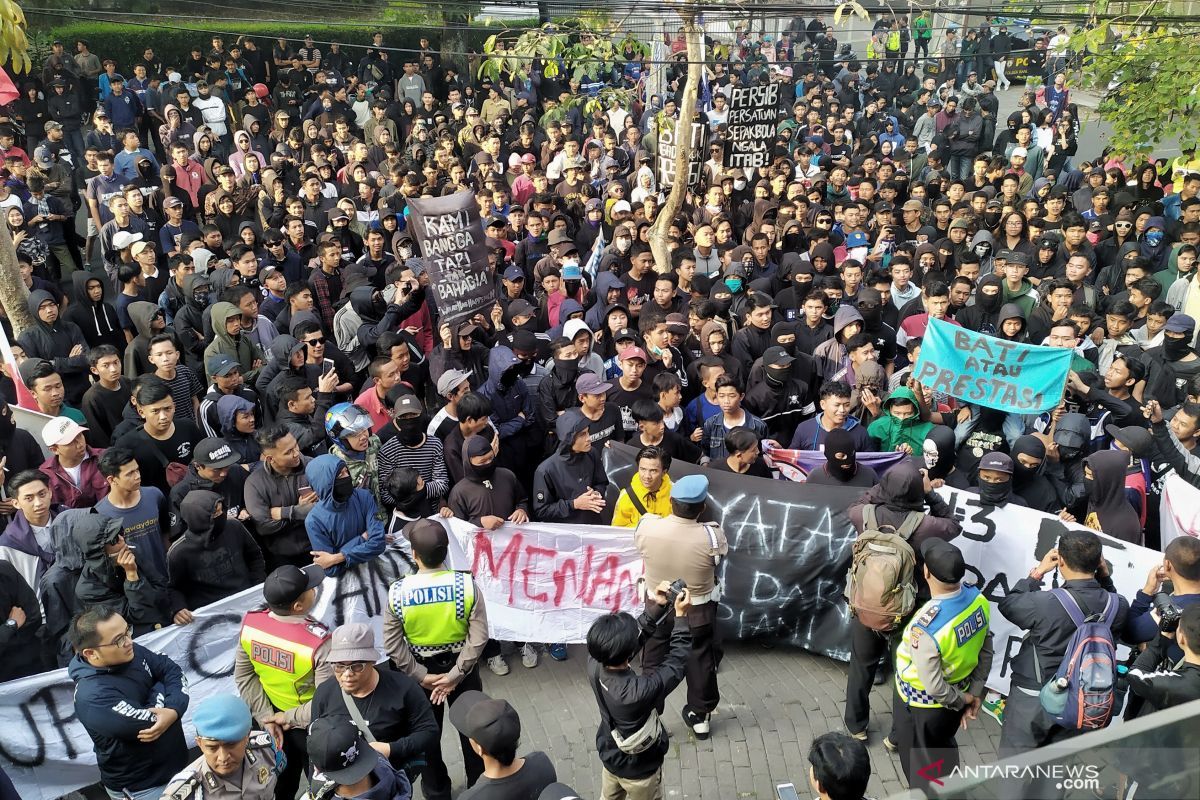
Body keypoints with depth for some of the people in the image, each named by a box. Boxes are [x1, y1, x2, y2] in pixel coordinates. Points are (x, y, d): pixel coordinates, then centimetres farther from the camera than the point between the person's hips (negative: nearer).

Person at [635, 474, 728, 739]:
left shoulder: (647, 527, -25)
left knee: (653, 663, 20)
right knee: (700, 662, 21)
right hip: (698, 611, -1)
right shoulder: (711, 536, -28)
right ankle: (700, 715, 38)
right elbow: (722, 552, -4)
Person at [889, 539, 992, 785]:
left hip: (922, 703, -6)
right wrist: (975, 692, 3)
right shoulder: (978, 599, -19)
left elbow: (934, 686, -28)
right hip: (958, 691, 6)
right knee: (943, 746, 32)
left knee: (918, 756, 22)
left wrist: (961, 700, -9)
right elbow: (986, 650, -5)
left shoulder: (925, 627, -40)